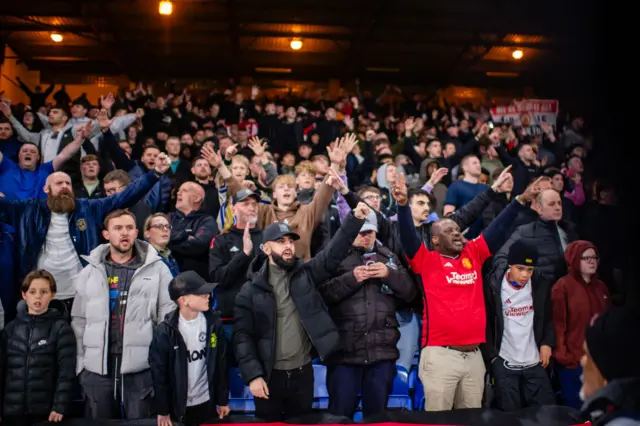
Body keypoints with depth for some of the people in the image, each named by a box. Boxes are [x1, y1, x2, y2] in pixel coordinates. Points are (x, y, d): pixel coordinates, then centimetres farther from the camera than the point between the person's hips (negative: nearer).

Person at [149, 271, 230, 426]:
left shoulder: (213, 323, -6)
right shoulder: (165, 332, -14)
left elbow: (222, 363, 0)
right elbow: (158, 372, -8)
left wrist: (223, 400, 4)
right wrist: (162, 410, -4)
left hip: (207, 403, 2)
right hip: (178, 407, -2)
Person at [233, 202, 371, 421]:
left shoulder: (305, 274, 1)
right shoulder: (251, 290, -5)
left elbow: (334, 253, -11)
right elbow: (242, 336, -7)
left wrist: (355, 218, -23)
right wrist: (252, 375, -15)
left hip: (303, 371, 2)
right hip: (269, 375, -2)